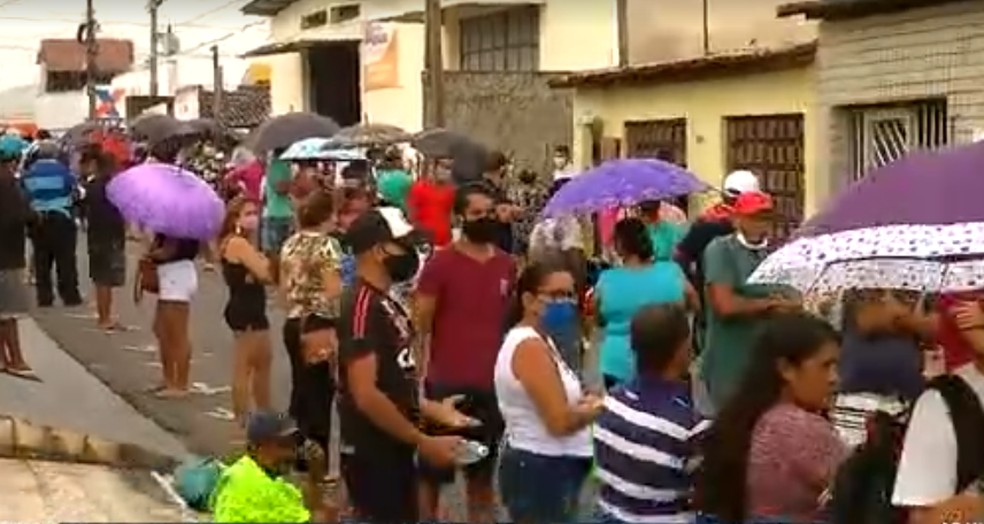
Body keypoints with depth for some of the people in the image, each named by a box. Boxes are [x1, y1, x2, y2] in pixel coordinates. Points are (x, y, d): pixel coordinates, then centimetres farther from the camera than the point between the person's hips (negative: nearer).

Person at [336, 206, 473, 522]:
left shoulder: (385, 303, 11)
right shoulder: (362, 305, -19)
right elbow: (365, 395, -26)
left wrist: (432, 410, 13)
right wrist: (423, 442, -21)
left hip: (394, 450, 10)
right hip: (373, 455, -10)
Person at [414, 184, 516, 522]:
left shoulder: (507, 266, 6)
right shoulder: (440, 264, -9)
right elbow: (419, 327, -9)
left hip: (493, 385, 5)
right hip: (446, 384, -4)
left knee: (483, 472, 16)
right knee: (433, 472, 7)